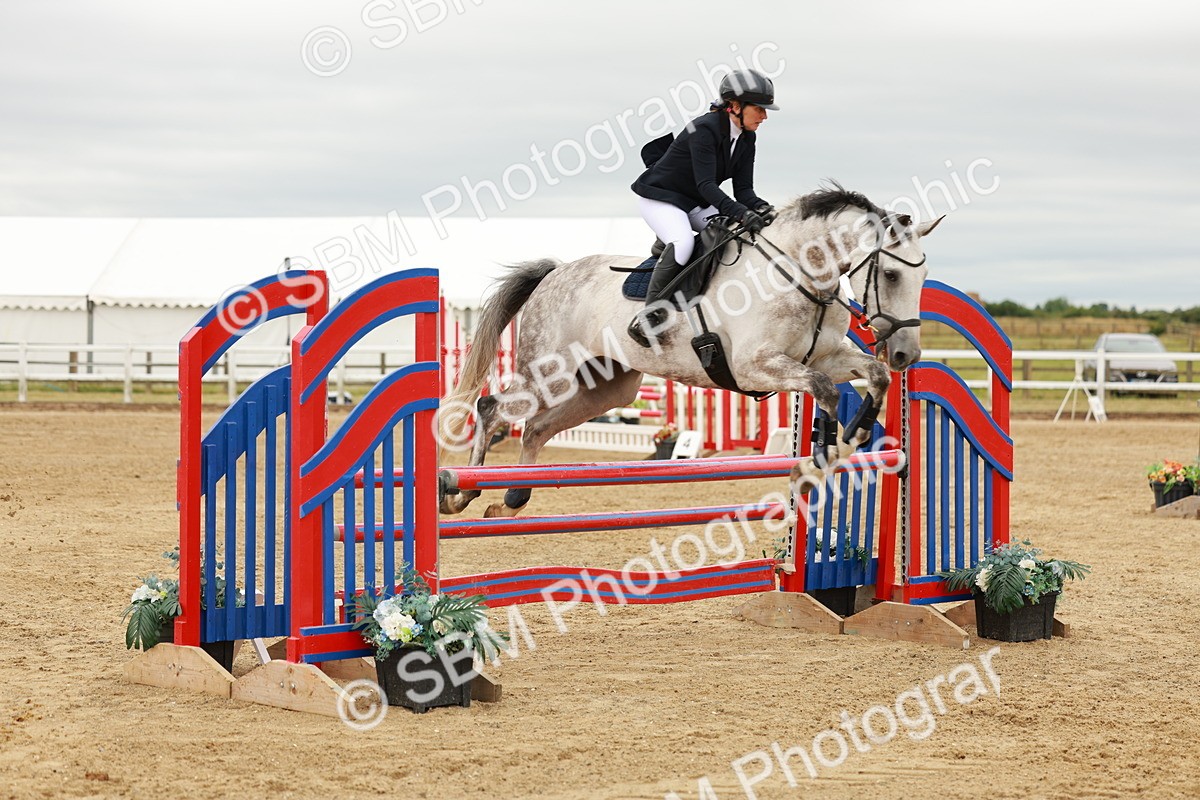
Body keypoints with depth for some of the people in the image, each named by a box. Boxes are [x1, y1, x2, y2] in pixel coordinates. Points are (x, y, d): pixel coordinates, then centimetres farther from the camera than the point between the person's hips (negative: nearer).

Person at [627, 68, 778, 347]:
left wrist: (760, 208, -24)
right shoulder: (704, 129, -25)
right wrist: (741, 213, -45)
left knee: (742, 232, -11)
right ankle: (648, 316, -29)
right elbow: (706, 184, -32)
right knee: (683, 243, -35)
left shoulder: (746, 138, 0)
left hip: (695, 203, 8)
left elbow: (743, 188, -1)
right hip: (659, 198, -8)